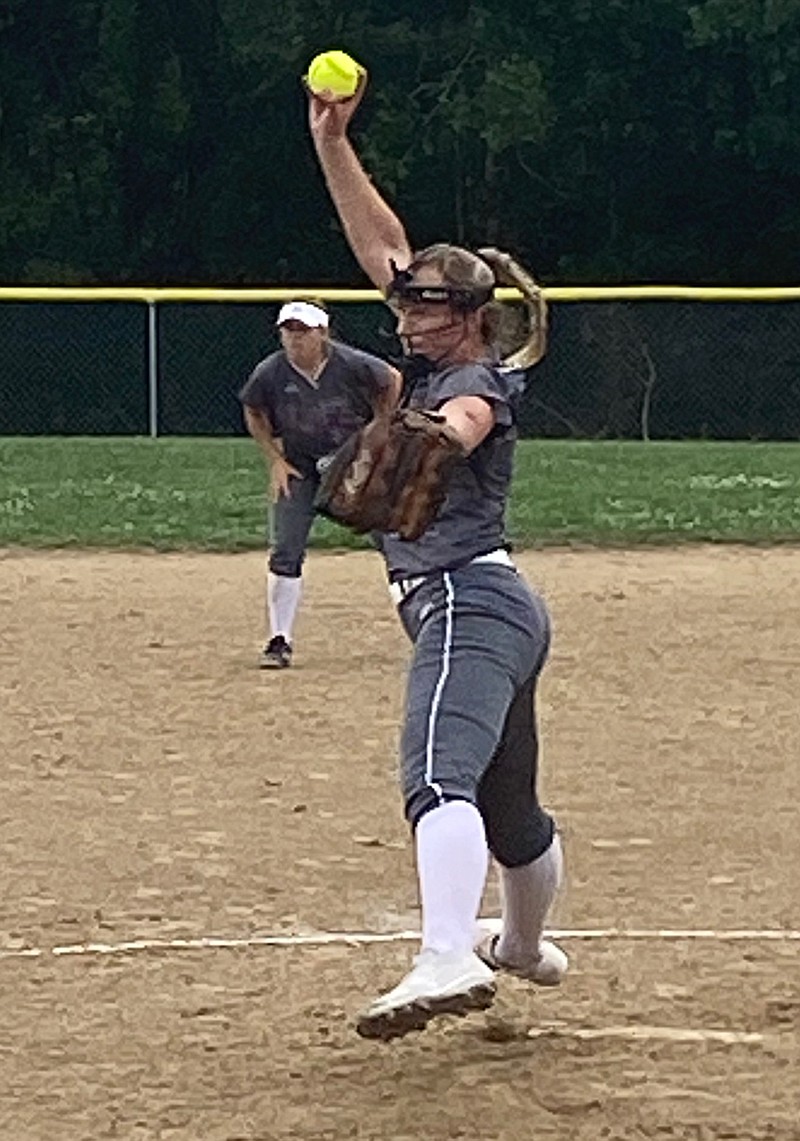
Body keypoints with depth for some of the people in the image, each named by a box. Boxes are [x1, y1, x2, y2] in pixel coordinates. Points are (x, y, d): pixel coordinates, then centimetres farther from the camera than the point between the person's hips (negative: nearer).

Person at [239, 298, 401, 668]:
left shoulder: (353, 365, -23)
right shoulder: (269, 374, -18)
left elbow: (392, 381, -1)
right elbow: (253, 414, 4)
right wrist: (275, 460, -3)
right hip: (299, 468, 1)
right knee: (285, 552, -7)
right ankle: (279, 641, 2)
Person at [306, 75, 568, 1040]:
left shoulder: (473, 380, -6)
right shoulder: (437, 363, 18)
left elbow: (458, 425, -33)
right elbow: (382, 245, 21)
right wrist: (332, 146, 15)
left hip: (467, 600, -10)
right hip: (497, 609, 10)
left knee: (440, 776, -31)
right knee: (509, 806, 28)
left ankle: (449, 961, -49)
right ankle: (526, 945, 49)